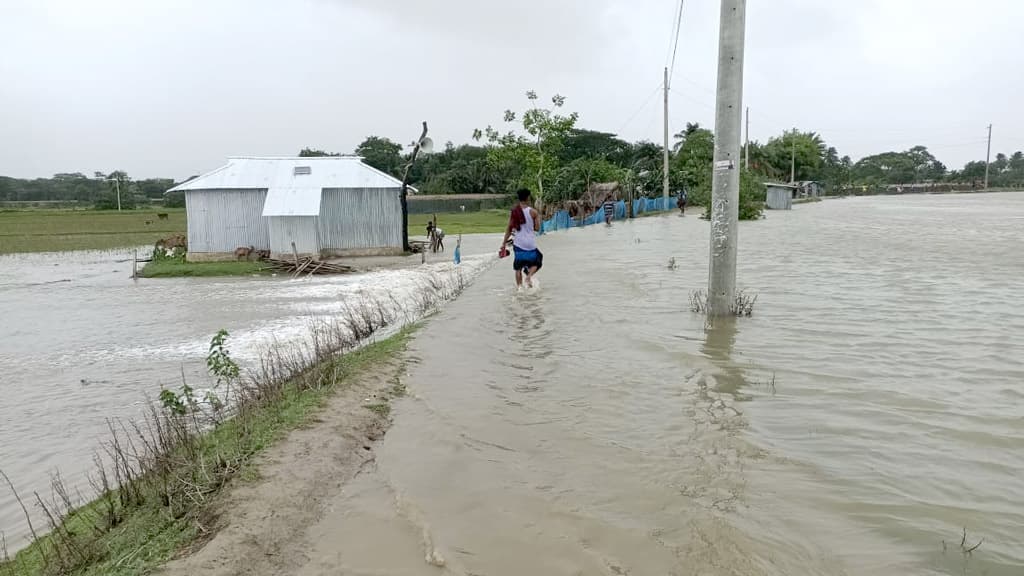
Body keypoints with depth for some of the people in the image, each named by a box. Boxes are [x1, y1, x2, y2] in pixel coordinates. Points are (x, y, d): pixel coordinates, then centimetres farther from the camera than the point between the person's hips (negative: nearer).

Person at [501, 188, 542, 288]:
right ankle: (529, 276, -7)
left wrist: (504, 244, 6)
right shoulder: (532, 212, -7)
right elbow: (537, 228, -4)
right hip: (530, 243, -2)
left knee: (518, 266, 12)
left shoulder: (514, 212, 1)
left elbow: (509, 229, 1)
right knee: (537, 262, 18)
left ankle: (519, 286, 6)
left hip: (518, 243, 2)